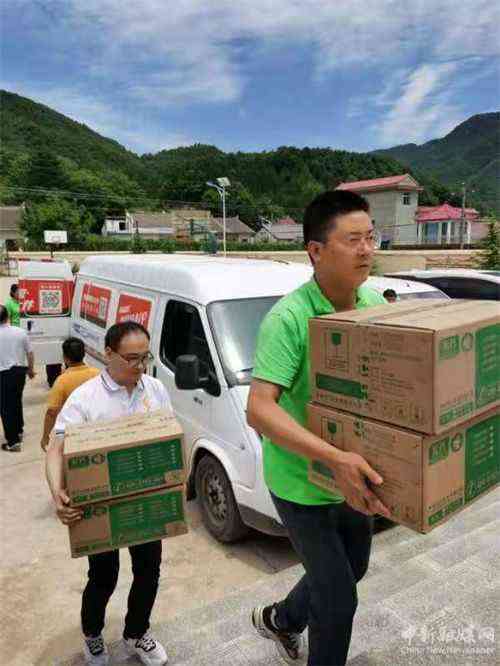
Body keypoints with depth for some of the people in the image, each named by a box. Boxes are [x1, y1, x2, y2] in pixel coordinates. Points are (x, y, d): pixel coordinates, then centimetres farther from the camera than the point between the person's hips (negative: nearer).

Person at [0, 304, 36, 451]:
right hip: (20, 371, 4)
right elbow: (30, 353, 2)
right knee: (17, 401, 23)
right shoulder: (21, 332, -5)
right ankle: (19, 430, 38)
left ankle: (13, 441, 7)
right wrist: (31, 369, 17)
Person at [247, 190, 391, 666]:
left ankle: (280, 619, 56)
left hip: (353, 477, 8)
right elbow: (258, 410, -34)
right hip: (301, 484, -7)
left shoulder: (374, 302, -7)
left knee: (352, 569, 29)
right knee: (339, 599, 8)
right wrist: (334, 457, -44)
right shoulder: (288, 318, -28)